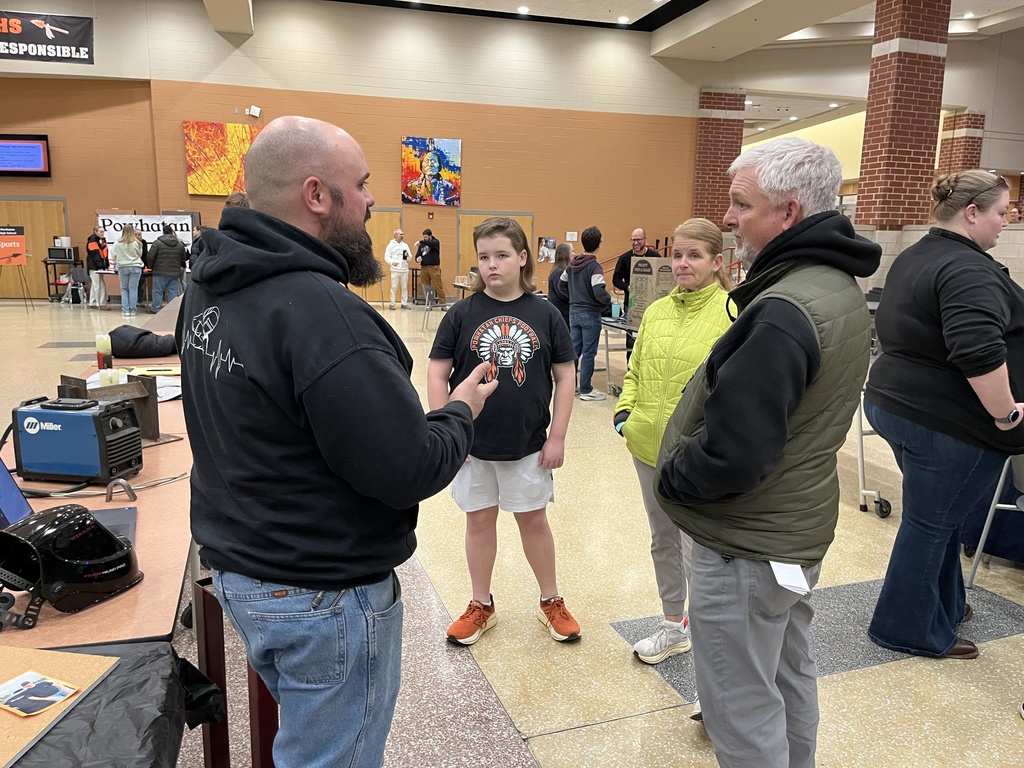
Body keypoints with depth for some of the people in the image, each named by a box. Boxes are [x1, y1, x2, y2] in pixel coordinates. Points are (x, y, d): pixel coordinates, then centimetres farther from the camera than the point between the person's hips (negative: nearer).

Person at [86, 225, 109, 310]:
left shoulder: (103, 240, 14)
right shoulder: (92, 241, -11)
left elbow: (105, 253, 14)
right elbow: (95, 255, -16)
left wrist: (107, 265, 7)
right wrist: (101, 266, -19)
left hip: (100, 266, 9)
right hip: (94, 267, -9)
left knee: (95, 285, 13)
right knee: (100, 285, -9)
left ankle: (92, 303, 19)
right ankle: (101, 304, -5)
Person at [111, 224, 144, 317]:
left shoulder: (117, 243, -2)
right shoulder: (137, 243, -7)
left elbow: (114, 256, 5)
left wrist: (116, 267, 19)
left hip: (122, 267, 1)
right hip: (135, 267, -1)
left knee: (124, 289, 9)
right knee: (133, 288, 2)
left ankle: (125, 310, 5)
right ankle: (133, 309, 2)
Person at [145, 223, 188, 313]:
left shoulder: (157, 243, -7)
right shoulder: (180, 244, 5)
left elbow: (150, 257, -7)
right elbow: (184, 258, 12)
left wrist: (150, 267, 10)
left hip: (160, 273, -3)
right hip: (175, 273, 3)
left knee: (158, 291, 5)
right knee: (173, 292, 7)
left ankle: (156, 308, 9)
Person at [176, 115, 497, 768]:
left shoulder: (207, 291, 1)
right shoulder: (322, 311, -28)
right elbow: (410, 471, -27)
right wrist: (463, 411, -7)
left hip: (236, 569, 9)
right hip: (323, 596, -9)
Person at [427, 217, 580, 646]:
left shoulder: (544, 315, -4)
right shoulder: (462, 314, -5)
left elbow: (565, 376, 0)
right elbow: (437, 374, -2)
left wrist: (557, 436, -3)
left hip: (529, 443, 0)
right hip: (473, 444, 1)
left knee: (533, 519, 13)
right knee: (479, 520, 13)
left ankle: (551, 603, 32)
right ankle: (481, 606, 31)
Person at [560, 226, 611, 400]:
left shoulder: (572, 263, 6)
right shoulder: (595, 267, -16)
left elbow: (562, 283, 16)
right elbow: (599, 293, -24)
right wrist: (609, 301, -6)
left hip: (573, 312, 7)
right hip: (590, 314, -7)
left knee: (574, 350, 14)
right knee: (588, 353, 0)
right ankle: (586, 390, 6)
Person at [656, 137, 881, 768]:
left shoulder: (783, 313, -27)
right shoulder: (842, 287, 6)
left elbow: (732, 452, -30)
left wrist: (671, 476, -10)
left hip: (749, 548, -10)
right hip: (803, 526, 10)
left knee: (745, 716, 8)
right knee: (791, 677, 26)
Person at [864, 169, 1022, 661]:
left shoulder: (911, 259, 13)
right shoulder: (968, 268, -19)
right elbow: (979, 352, -31)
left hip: (894, 403, 10)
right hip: (943, 423, -10)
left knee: (941, 515, 23)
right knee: (931, 523, 4)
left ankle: (944, 605, 40)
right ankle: (910, 631, 19)